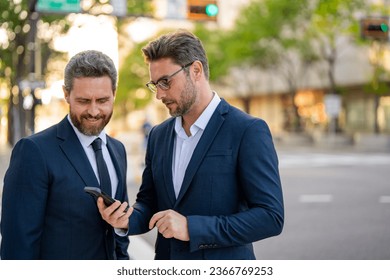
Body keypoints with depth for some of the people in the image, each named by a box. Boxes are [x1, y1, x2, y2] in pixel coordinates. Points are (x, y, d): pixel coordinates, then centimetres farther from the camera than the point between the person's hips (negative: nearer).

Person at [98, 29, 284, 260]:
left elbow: (271, 217, -18)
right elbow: (149, 203, 12)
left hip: (223, 261, -5)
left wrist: (191, 227, -22)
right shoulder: (158, 135, 5)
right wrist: (127, 219, -10)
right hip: (166, 263, 5)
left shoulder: (248, 131, -14)